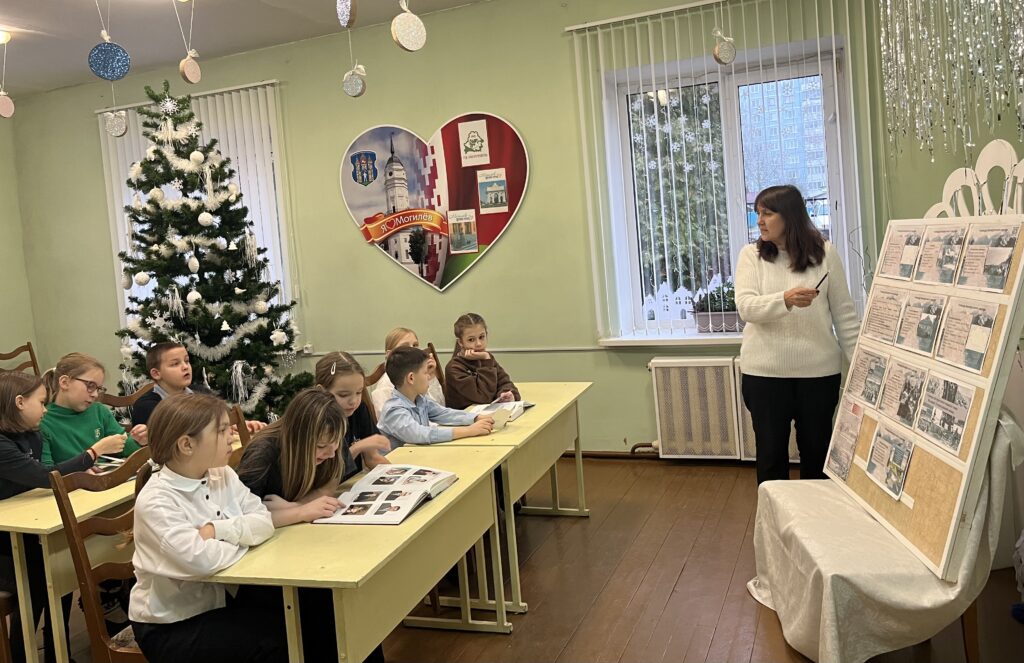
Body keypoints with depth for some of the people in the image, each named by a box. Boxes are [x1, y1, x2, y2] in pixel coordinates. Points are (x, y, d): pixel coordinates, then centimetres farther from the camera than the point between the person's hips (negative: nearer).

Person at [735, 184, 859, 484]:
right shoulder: (751, 255, 1)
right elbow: (746, 307, -12)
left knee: (817, 450, 11)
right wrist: (785, 299, -30)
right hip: (764, 372, 0)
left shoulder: (824, 253, 1)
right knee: (771, 451, 8)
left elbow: (844, 313, 4)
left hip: (819, 370, 0)